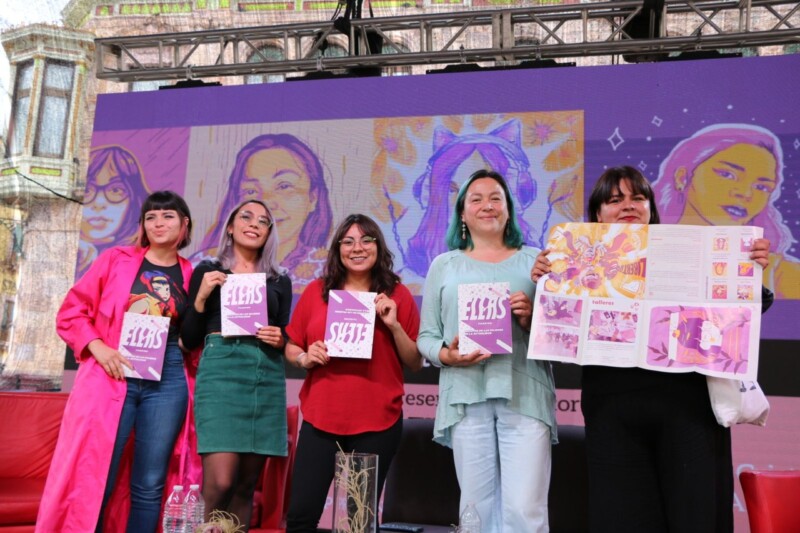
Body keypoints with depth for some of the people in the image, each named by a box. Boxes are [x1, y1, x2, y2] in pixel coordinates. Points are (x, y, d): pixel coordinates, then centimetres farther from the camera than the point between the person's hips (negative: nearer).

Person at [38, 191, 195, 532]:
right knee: (92, 480, -2)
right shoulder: (115, 259, 7)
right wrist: (98, 347, -8)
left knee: (149, 485, 5)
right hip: (111, 376, -1)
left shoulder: (192, 276, 9)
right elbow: (70, 312, 6)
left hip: (167, 382, 1)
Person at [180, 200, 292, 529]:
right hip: (220, 373, -3)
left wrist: (280, 340, -5)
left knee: (247, 483, 6)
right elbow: (189, 340, 5)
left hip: (267, 379, 3)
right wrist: (202, 296, -8)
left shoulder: (280, 281, 15)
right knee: (220, 481, -13)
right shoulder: (208, 271, 9)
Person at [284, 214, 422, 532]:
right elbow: (290, 349, 11)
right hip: (320, 419, 1)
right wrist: (305, 358, -10)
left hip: (377, 422, -1)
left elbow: (416, 363, 2)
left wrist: (394, 325, -12)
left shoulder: (397, 294, 1)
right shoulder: (316, 291, 4)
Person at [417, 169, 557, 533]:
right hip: (466, 398, 1)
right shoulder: (445, 265, 14)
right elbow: (426, 337, 10)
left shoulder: (534, 261, 12)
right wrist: (448, 355, -10)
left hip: (525, 396, -1)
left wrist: (533, 319, -10)